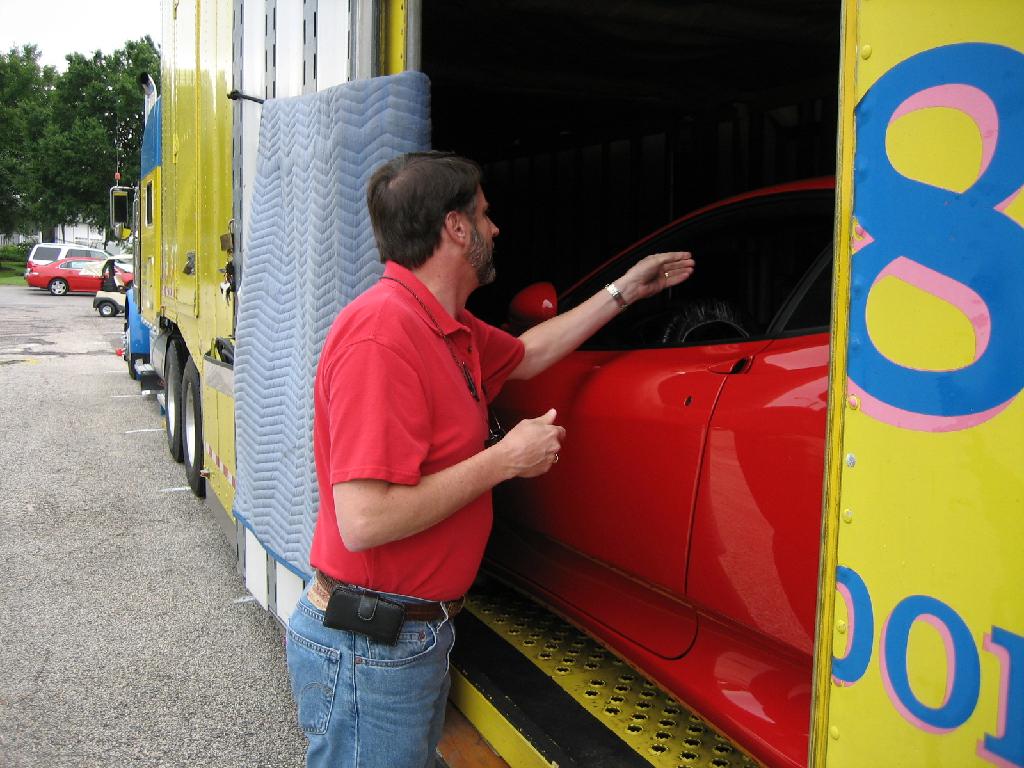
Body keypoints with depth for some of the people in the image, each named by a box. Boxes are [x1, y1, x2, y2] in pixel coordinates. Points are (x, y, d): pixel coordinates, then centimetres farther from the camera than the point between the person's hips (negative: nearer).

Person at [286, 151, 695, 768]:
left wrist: (624, 292, 29)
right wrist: (505, 460, -21)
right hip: (368, 648, -9)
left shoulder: (450, 327, 7)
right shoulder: (383, 334, -25)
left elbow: (526, 355, 28)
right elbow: (364, 521, -31)